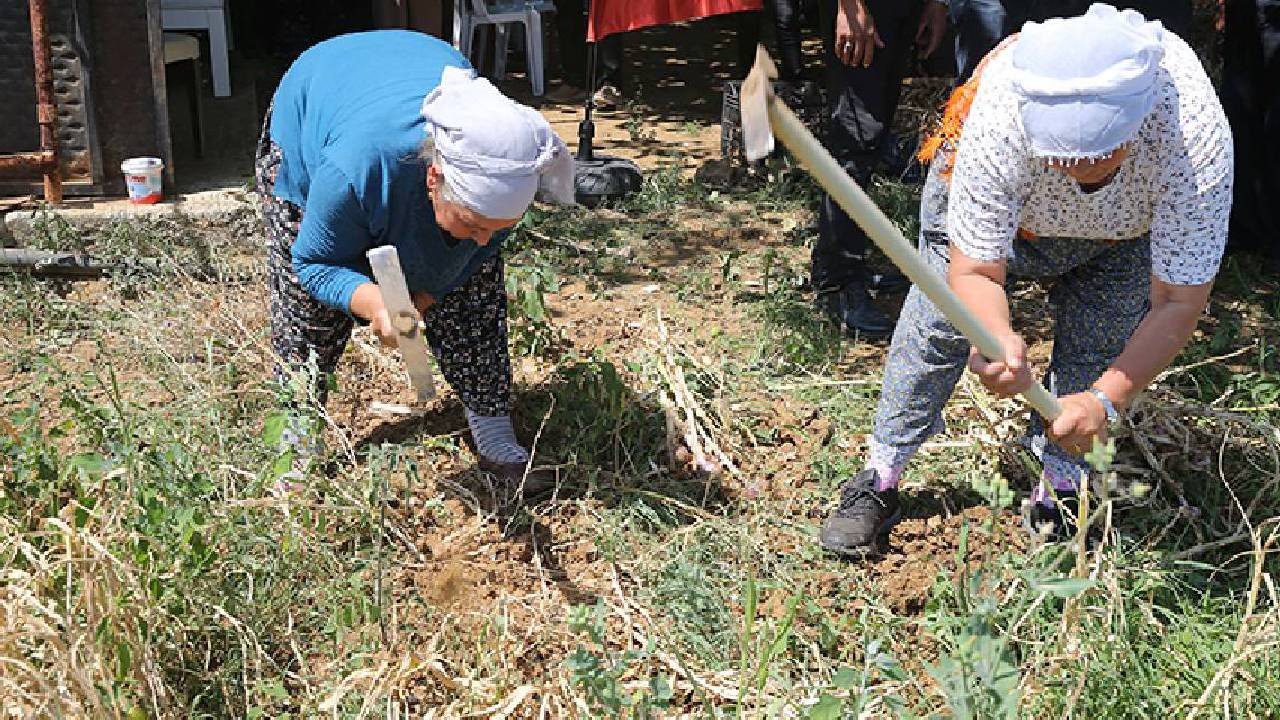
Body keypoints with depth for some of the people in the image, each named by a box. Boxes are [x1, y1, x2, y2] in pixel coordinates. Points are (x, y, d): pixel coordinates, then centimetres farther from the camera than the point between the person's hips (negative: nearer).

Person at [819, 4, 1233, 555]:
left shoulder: (1196, 139, -43)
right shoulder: (998, 123, -45)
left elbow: (1178, 303, -36)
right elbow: (975, 271, -38)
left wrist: (1106, 399, -48)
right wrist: (996, 338, -60)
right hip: (995, 202, -1)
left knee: (1099, 344, -10)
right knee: (939, 315, -7)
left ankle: (1058, 490, 10)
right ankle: (880, 480, 6)